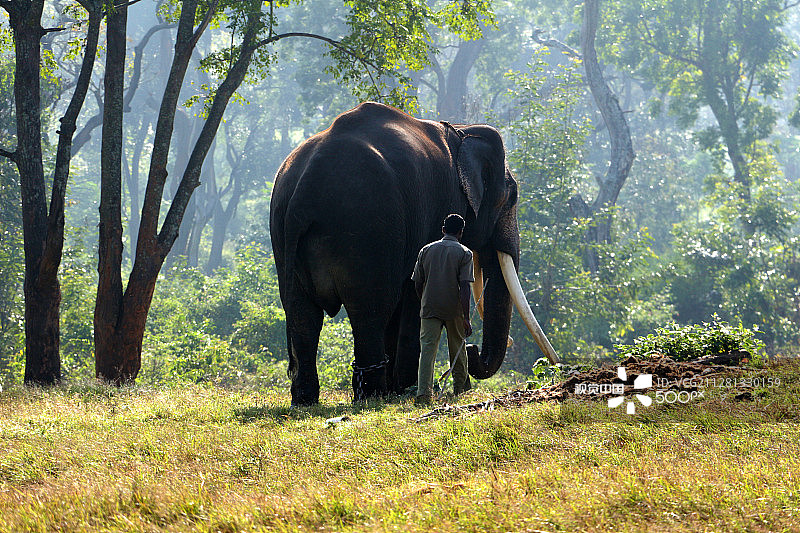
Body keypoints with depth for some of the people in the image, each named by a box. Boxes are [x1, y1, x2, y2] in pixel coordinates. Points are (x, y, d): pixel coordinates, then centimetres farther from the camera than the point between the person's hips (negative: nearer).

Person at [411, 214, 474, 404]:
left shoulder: (427, 250, 7)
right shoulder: (463, 253, -3)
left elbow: (417, 283, 9)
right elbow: (464, 287, -11)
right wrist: (466, 318, -10)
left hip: (429, 309, 1)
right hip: (454, 310, -1)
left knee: (427, 349, -5)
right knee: (458, 349, 16)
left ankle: (424, 392, -20)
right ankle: (460, 389, 31)